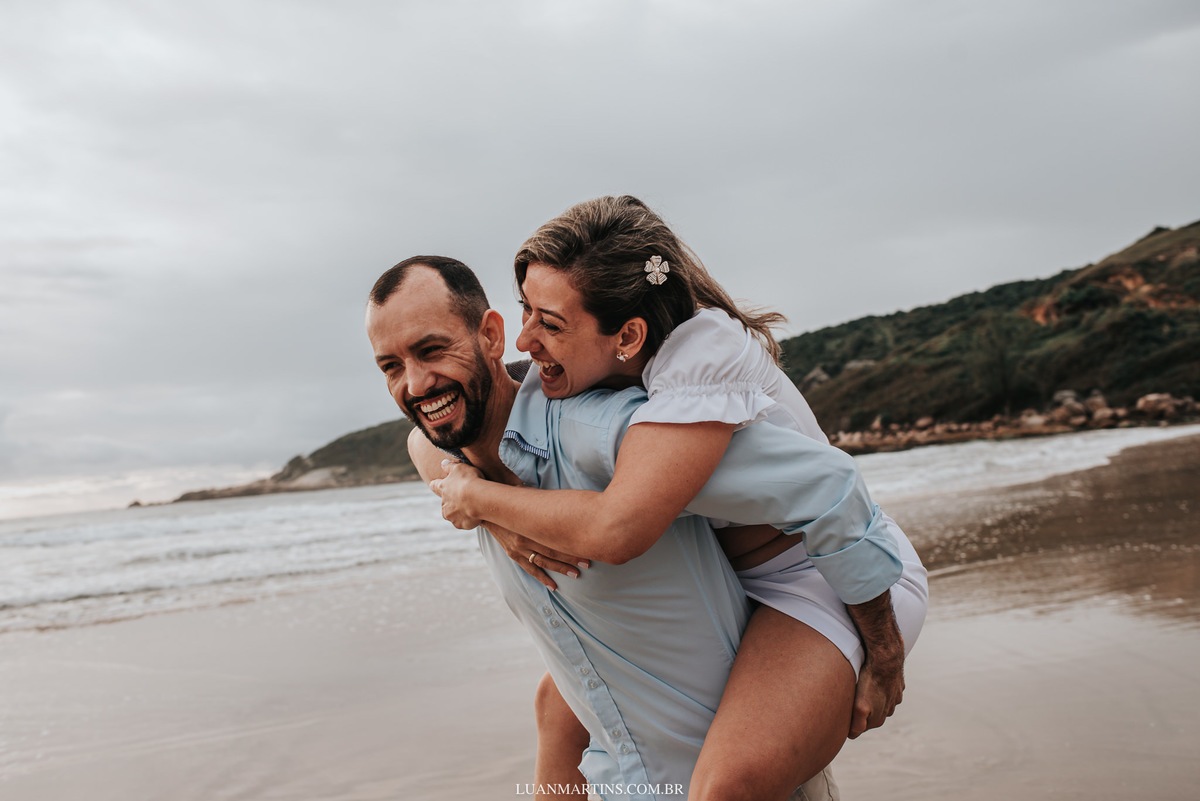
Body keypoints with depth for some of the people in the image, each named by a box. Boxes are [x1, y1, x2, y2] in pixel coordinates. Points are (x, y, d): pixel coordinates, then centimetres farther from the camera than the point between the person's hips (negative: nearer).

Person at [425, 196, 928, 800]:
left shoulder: (704, 349, -31)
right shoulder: (591, 366, -7)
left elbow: (616, 528, -39)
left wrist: (479, 497, -23)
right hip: (722, 583, 8)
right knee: (560, 701, 13)